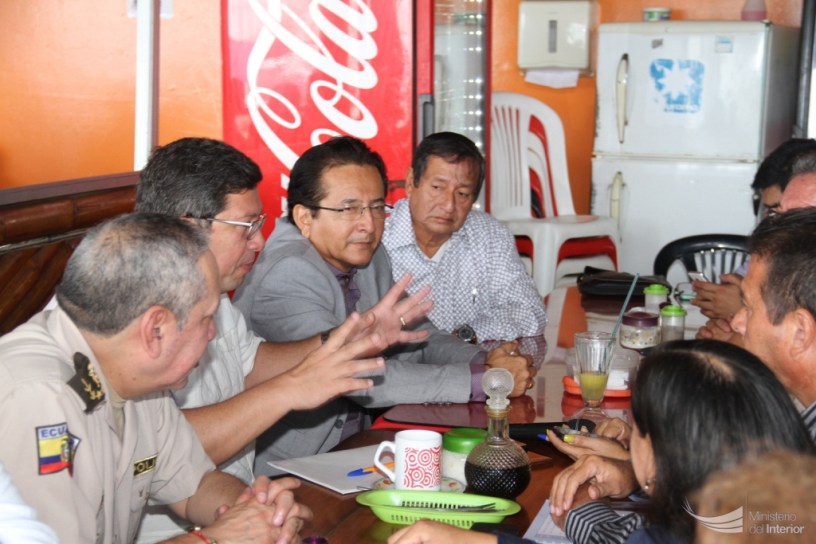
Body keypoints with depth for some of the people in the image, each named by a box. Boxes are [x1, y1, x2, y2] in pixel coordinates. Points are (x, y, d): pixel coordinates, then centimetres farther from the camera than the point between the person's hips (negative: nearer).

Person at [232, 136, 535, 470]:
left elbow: (416, 338, 9)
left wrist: (484, 361, -11)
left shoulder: (370, 256, 5)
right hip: (283, 471, -8)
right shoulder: (287, 276, -21)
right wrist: (482, 380, -24)